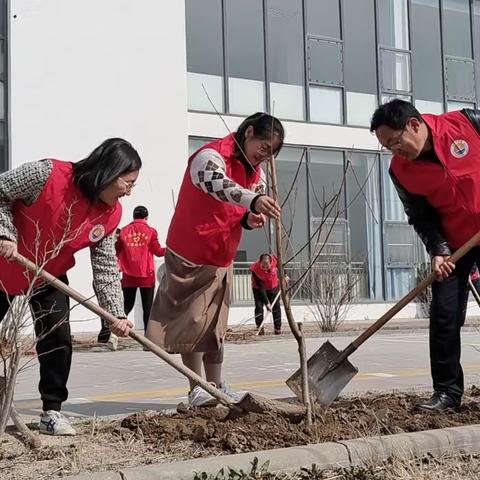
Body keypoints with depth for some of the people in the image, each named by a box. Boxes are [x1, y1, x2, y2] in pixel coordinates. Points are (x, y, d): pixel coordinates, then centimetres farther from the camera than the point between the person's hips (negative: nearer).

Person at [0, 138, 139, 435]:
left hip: (49, 280, 4)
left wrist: (117, 314, -19)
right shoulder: (47, 175, -30)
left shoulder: (111, 215, -14)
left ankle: (52, 412, 4)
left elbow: (107, 268, -11)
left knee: (58, 340, -7)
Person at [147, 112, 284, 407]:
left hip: (222, 258, 8)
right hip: (191, 255, -8)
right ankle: (196, 391, 0)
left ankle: (216, 387, 19)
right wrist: (253, 200, -61)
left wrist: (251, 219, -14)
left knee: (216, 325, 12)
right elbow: (218, 184, -43)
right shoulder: (211, 156, -21)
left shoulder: (256, 172, 7)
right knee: (193, 321, -5)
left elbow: (251, 209, 12)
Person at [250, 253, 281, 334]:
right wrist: (267, 303, -34)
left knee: (276, 306, 3)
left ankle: (278, 328, 10)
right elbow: (261, 288, -33)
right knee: (259, 307, -12)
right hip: (259, 288, -3)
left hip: (273, 286, 3)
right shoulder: (255, 269, -35)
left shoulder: (274, 260, -29)